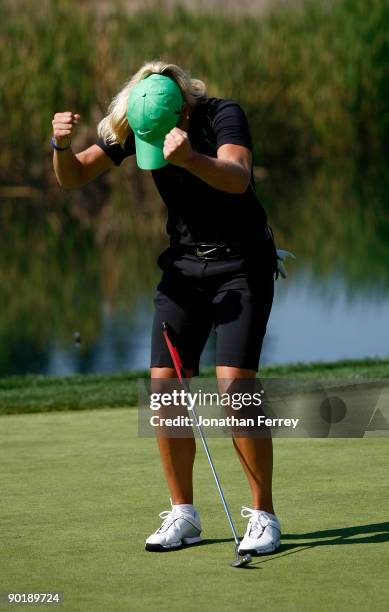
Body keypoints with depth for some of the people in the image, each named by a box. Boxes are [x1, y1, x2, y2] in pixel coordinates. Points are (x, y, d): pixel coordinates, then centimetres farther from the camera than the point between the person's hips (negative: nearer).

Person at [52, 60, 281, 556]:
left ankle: (263, 516, -8)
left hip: (241, 265, -5)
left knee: (233, 384, -18)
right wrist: (62, 145, -26)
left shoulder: (223, 115, -20)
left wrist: (188, 158, -58)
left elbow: (237, 178, -39)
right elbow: (72, 178, -3)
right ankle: (183, 515, 7)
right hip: (183, 265, 5)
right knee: (164, 386, -5)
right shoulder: (134, 124, -6)